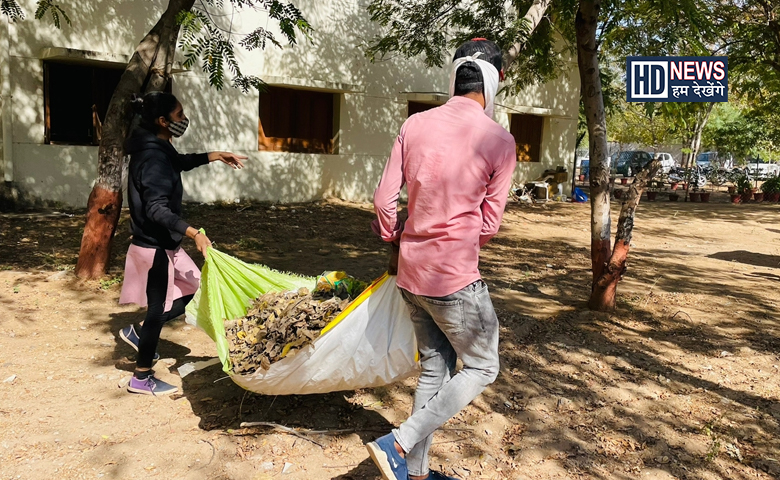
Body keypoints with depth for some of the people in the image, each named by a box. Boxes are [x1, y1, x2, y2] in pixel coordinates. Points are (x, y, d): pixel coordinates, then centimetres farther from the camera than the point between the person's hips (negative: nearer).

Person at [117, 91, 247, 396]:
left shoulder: (157, 148, 6)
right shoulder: (153, 157, -24)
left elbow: (180, 162, 29)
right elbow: (157, 210, -32)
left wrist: (215, 156, 24)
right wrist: (193, 232, -41)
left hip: (163, 244, 10)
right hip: (155, 247, -10)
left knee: (192, 291, 17)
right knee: (159, 308, 4)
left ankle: (138, 333, 31)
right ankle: (141, 378, 22)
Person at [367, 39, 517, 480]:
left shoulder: (415, 125, 2)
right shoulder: (499, 140, -9)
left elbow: (384, 199, 0)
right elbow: (490, 221, -5)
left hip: (411, 272, 6)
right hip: (455, 277, -6)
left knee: (435, 368, 19)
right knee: (482, 368, 13)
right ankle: (398, 443, 4)